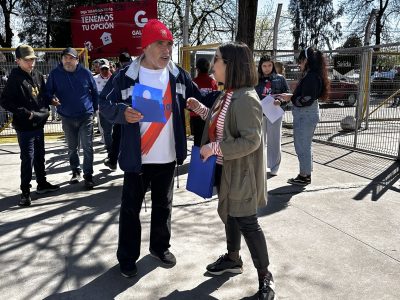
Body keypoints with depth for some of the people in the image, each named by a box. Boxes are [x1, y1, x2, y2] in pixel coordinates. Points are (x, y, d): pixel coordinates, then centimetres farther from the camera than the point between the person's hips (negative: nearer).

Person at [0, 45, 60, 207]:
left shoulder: (38, 75, 6)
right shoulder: (15, 78, -12)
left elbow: (44, 95, 16)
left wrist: (44, 111, 1)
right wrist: (26, 113, -17)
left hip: (39, 124, 6)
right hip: (24, 126, -6)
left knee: (40, 156, 17)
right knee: (28, 158, -2)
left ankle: (42, 184, 32)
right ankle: (25, 192, 10)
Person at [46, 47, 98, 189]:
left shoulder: (85, 72, -4)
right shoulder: (55, 73, -2)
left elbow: (94, 92, 6)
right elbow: (48, 92, 4)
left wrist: (94, 108, 8)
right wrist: (52, 99, -17)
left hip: (86, 116, -2)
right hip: (67, 117, 2)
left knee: (87, 147, -3)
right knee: (72, 148, 14)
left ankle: (88, 176, 6)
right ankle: (76, 172, 30)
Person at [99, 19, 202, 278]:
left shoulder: (179, 76, 2)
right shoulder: (126, 76, -9)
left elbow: (198, 100, 13)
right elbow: (106, 104, -4)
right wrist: (122, 112, -24)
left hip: (168, 157, 4)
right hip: (137, 158, -3)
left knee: (163, 205, 19)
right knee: (131, 208, 7)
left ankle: (160, 246, 40)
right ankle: (127, 257, 25)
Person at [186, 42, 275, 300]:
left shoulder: (246, 99, -24)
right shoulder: (228, 95, 7)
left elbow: (251, 141, -28)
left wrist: (214, 148, -26)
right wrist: (200, 109, 9)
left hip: (240, 173, -10)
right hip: (225, 170, 10)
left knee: (247, 222, 0)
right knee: (229, 215, 22)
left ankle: (265, 276, 18)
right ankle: (233, 259, 42)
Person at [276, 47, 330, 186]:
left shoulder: (311, 76, -19)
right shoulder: (310, 75, 11)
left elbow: (306, 100, -22)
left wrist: (290, 98, -12)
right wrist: (291, 96, 6)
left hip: (305, 116, -10)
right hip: (305, 115, 10)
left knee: (302, 146, 0)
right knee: (305, 145, 17)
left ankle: (304, 176, 12)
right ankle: (305, 174, 28)